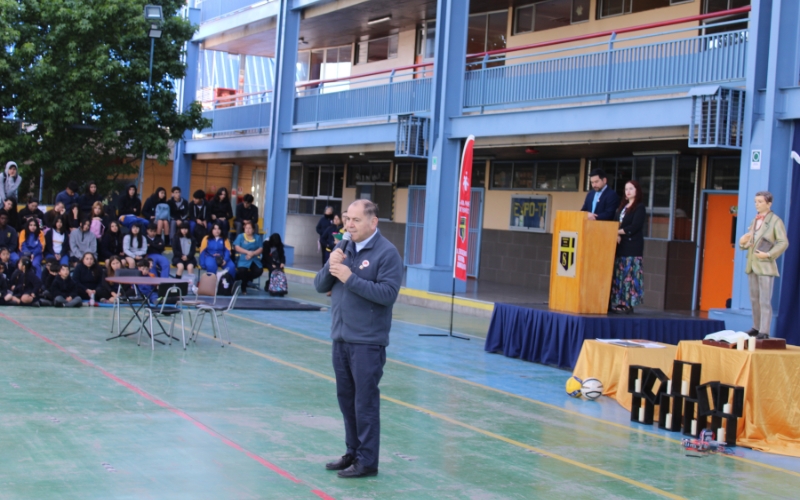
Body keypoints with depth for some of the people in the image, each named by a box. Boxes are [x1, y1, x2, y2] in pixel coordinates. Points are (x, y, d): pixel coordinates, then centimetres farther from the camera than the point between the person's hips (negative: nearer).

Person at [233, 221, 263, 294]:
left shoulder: (258, 237, 12)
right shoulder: (240, 236, 7)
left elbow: (260, 249, 2)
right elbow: (237, 248, -5)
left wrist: (252, 253, -17)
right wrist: (247, 252, -17)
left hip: (254, 259, 2)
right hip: (243, 259, -2)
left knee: (259, 271, -27)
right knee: (242, 270, -34)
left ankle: (246, 279, 4)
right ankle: (243, 288, -4)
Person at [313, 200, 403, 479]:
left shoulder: (386, 253, -10)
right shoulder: (343, 248, 11)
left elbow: (388, 293, -19)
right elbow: (320, 286, 11)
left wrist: (350, 278, -21)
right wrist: (331, 266, -9)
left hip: (368, 341, -7)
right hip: (341, 338, 7)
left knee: (365, 400, -2)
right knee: (346, 397, 13)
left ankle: (367, 461, 6)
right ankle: (353, 452, 25)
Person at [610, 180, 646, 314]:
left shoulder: (640, 207, -3)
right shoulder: (622, 206, 19)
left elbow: (633, 227, -13)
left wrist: (618, 231, -7)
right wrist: (616, 235, -7)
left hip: (632, 246, -7)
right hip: (619, 245, 7)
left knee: (629, 275, -9)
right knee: (617, 276, 4)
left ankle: (628, 304, -9)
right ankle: (617, 303, 6)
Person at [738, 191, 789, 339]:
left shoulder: (775, 221, -4)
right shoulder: (754, 221, 17)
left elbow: (783, 243, -9)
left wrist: (768, 254, -18)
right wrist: (743, 241, -2)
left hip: (766, 265, -7)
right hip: (752, 265, 7)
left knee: (765, 301, -8)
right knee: (754, 299, 9)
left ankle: (764, 331, -9)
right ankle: (757, 328, 17)